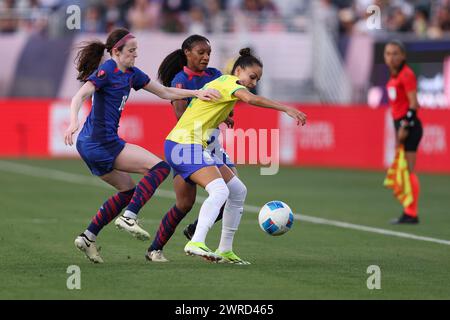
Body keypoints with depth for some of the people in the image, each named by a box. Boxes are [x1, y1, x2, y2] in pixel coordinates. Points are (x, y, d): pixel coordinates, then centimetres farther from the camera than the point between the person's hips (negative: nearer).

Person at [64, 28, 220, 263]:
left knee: (128, 190, 18)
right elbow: (79, 96, -25)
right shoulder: (106, 72, -12)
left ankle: (88, 237, 15)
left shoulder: (131, 74, 14)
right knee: (159, 167, -9)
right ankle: (129, 217, -17)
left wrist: (196, 93, 10)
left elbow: (165, 92, 19)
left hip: (91, 146, 10)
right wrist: (73, 122, -43)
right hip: (101, 141, -10)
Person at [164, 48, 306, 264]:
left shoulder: (221, 83, 21)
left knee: (238, 191, 11)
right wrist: (286, 109, -29)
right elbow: (250, 99, -28)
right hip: (185, 145, -10)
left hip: (195, 147, 10)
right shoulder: (228, 81, -8)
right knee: (220, 191, -28)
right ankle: (196, 243, -41)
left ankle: (224, 250, 12)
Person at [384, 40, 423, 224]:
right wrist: (398, 128, 17)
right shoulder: (394, 76, 14)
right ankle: (408, 212, 13)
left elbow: (413, 104, -17)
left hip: (409, 125, -9)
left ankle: (411, 214, -7)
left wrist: (405, 126, -19)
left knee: (408, 170, -8)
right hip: (399, 124, 9)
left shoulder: (406, 75, -12)